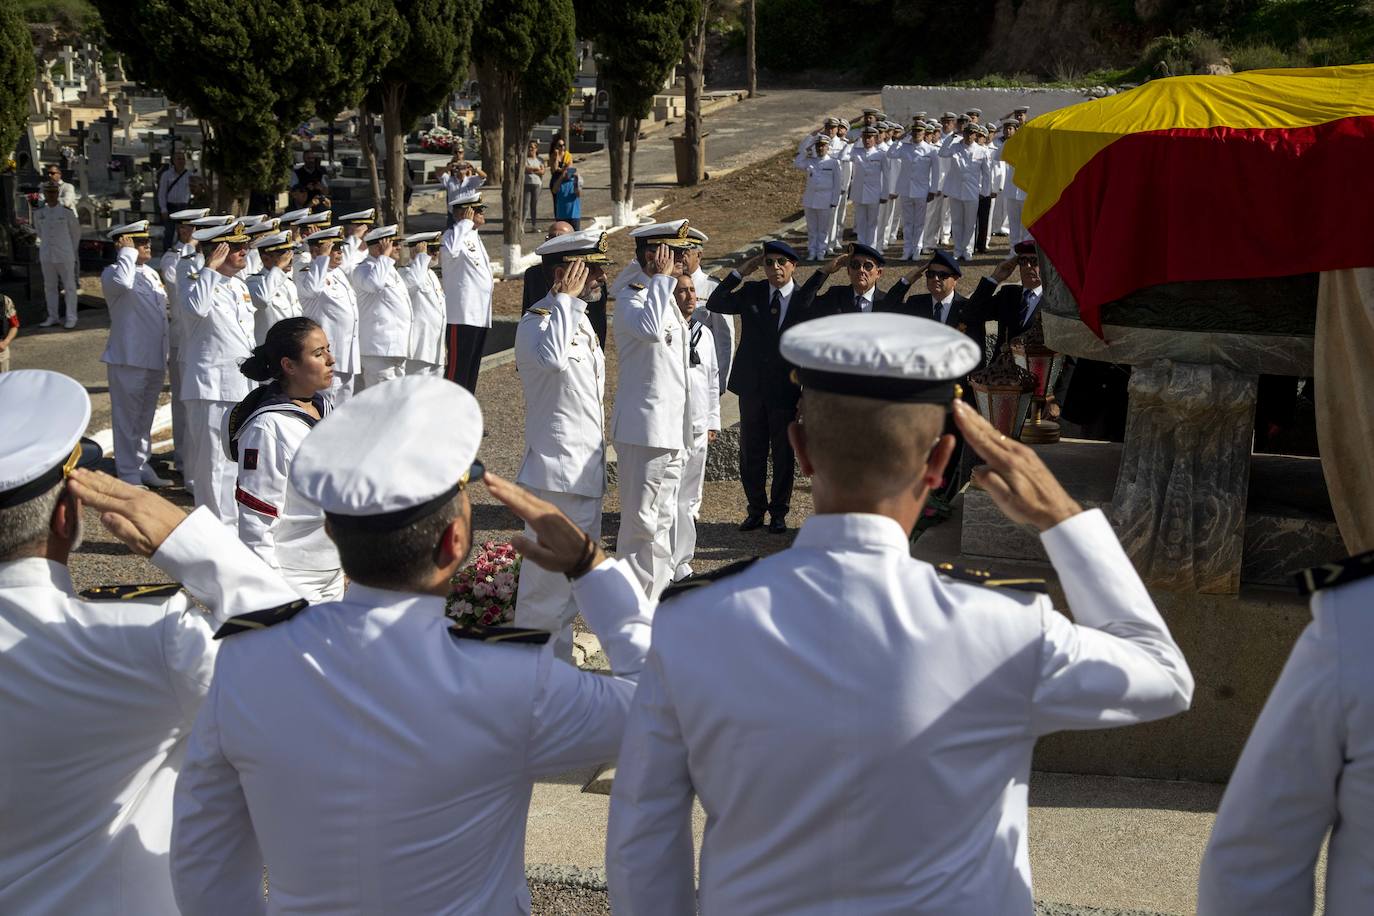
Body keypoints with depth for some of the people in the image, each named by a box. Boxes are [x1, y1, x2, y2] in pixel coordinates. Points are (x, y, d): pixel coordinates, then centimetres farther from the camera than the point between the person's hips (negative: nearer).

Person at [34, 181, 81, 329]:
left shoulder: (67, 212, -7)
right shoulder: (38, 213, 2)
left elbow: (76, 232, 5)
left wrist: (72, 250, 13)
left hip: (65, 256, -4)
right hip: (46, 255, 4)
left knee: (69, 286, 2)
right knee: (49, 287, 10)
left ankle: (71, 318, 8)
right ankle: (52, 317, 18)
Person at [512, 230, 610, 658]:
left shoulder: (580, 319, 14)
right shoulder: (535, 322, -16)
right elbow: (551, 357, -41)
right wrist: (565, 298, -30)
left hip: (586, 472, 9)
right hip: (555, 473, -9)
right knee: (547, 573, -3)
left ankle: (559, 658, 30)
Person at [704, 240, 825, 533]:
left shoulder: (808, 299, -4)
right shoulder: (751, 292, 3)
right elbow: (714, 305, -6)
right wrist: (740, 272, -9)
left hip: (786, 389, -2)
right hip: (752, 387, 2)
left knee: (783, 454, 8)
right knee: (751, 453, 9)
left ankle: (779, 512, 21)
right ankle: (756, 509, 23)